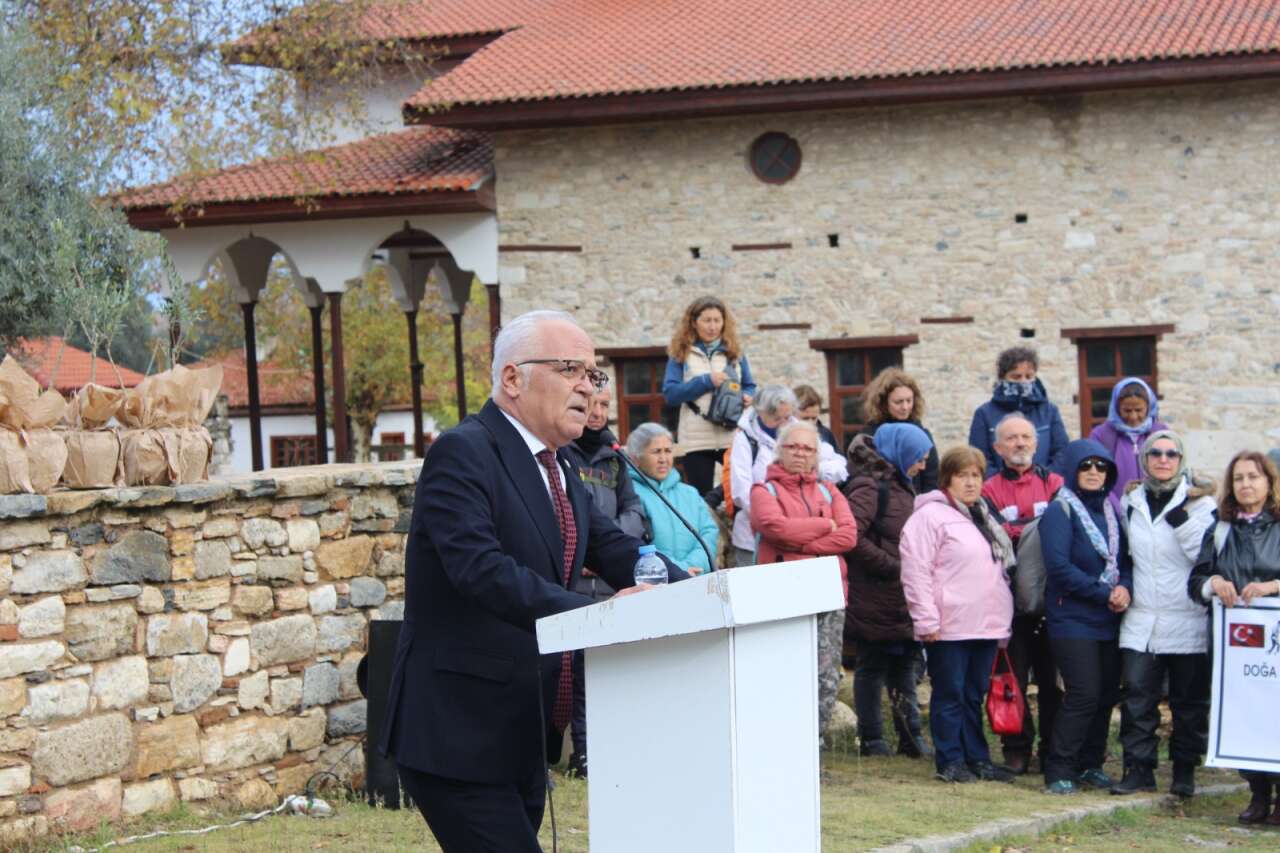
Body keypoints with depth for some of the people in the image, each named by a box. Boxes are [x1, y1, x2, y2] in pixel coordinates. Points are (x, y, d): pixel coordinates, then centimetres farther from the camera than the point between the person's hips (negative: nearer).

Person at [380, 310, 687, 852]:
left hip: (523, 740, 9)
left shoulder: (558, 469, 16)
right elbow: (481, 568, -27)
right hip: (458, 739, -9)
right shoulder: (462, 455, -14)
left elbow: (616, 551, 11)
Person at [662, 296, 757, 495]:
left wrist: (748, 397, -6)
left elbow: (750, 387, 17)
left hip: (734, 437, 2)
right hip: (697, 440, -2)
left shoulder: (735, 351, 11)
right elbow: (670, 394, -4)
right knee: (701, 498, 4)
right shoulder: (680, 354, 3)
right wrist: (706, 381, -12)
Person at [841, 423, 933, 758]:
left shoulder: (898, 485, 16)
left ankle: (911, 736, 19)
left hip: (902, 601, 9)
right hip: (875, 599, -9)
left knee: (905, 665, 12)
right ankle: (871, 739, 9)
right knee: (872, 667, 2)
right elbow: (852, 539, -26)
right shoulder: (868, 487, -15)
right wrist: (894, 567, -20)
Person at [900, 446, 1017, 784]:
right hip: (950, 627, -8)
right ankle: (950, 761, 6)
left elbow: (1000, 568, 27)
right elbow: (916, 571, -15)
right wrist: (926, 619, -19)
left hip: (986, 624, 8)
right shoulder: (931, 515, -9)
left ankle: (977, 758, 18)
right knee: (950, 695, -1)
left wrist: (1002, 615, 21)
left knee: (975, 695, 13)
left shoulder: (983, 516, 19)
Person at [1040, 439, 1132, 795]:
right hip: (1073, 620, -6)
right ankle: (1059, 770, -4)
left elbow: (1126, 559, 12)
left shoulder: (1110, 511, 14)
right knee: (1084, 694, -13)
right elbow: (1059, 567, -16)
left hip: (1108, 620, 6)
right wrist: (1104, 594, -15)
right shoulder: (1060, 511, -7)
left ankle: (1090, 765, 20)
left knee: (1106, 694, 7)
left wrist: (1126, 587, -10)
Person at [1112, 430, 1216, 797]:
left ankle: (1185, 770, 16)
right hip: (1141, 620, 3)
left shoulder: (1199, 502, -1)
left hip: (1188, 621, -3)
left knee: (1189, 700, 5)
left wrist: (1183, 522, -20)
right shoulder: (1131, 501, 10)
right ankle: (1139, 768, 6)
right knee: (1137, 695, -1)